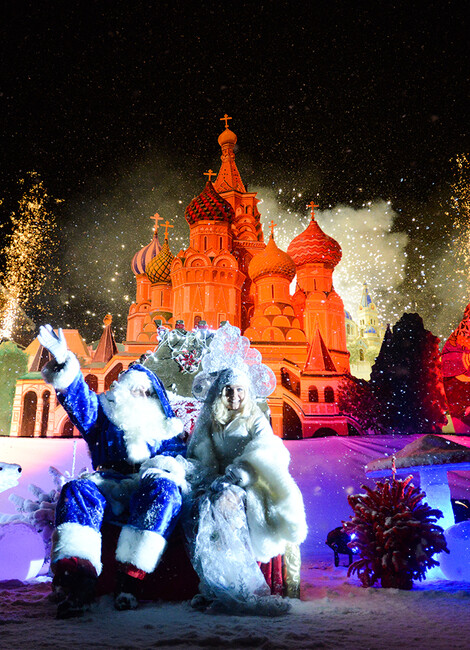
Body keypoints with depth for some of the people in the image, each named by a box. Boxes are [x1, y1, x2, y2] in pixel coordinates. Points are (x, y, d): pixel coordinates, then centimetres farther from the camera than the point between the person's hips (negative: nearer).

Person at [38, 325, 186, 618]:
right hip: (107, 490, 1)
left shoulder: (168, 429, 23)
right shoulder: (104, 416, 22)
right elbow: (80, 401, 5)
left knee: (165, 490, -32)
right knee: (77, 491, -28)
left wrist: (165, 467, -15)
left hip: (147, 496, 0)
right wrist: (64, 364, -12)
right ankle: (76, 577, -44)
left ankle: (130, 579, -35)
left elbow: (179, 457, 9)